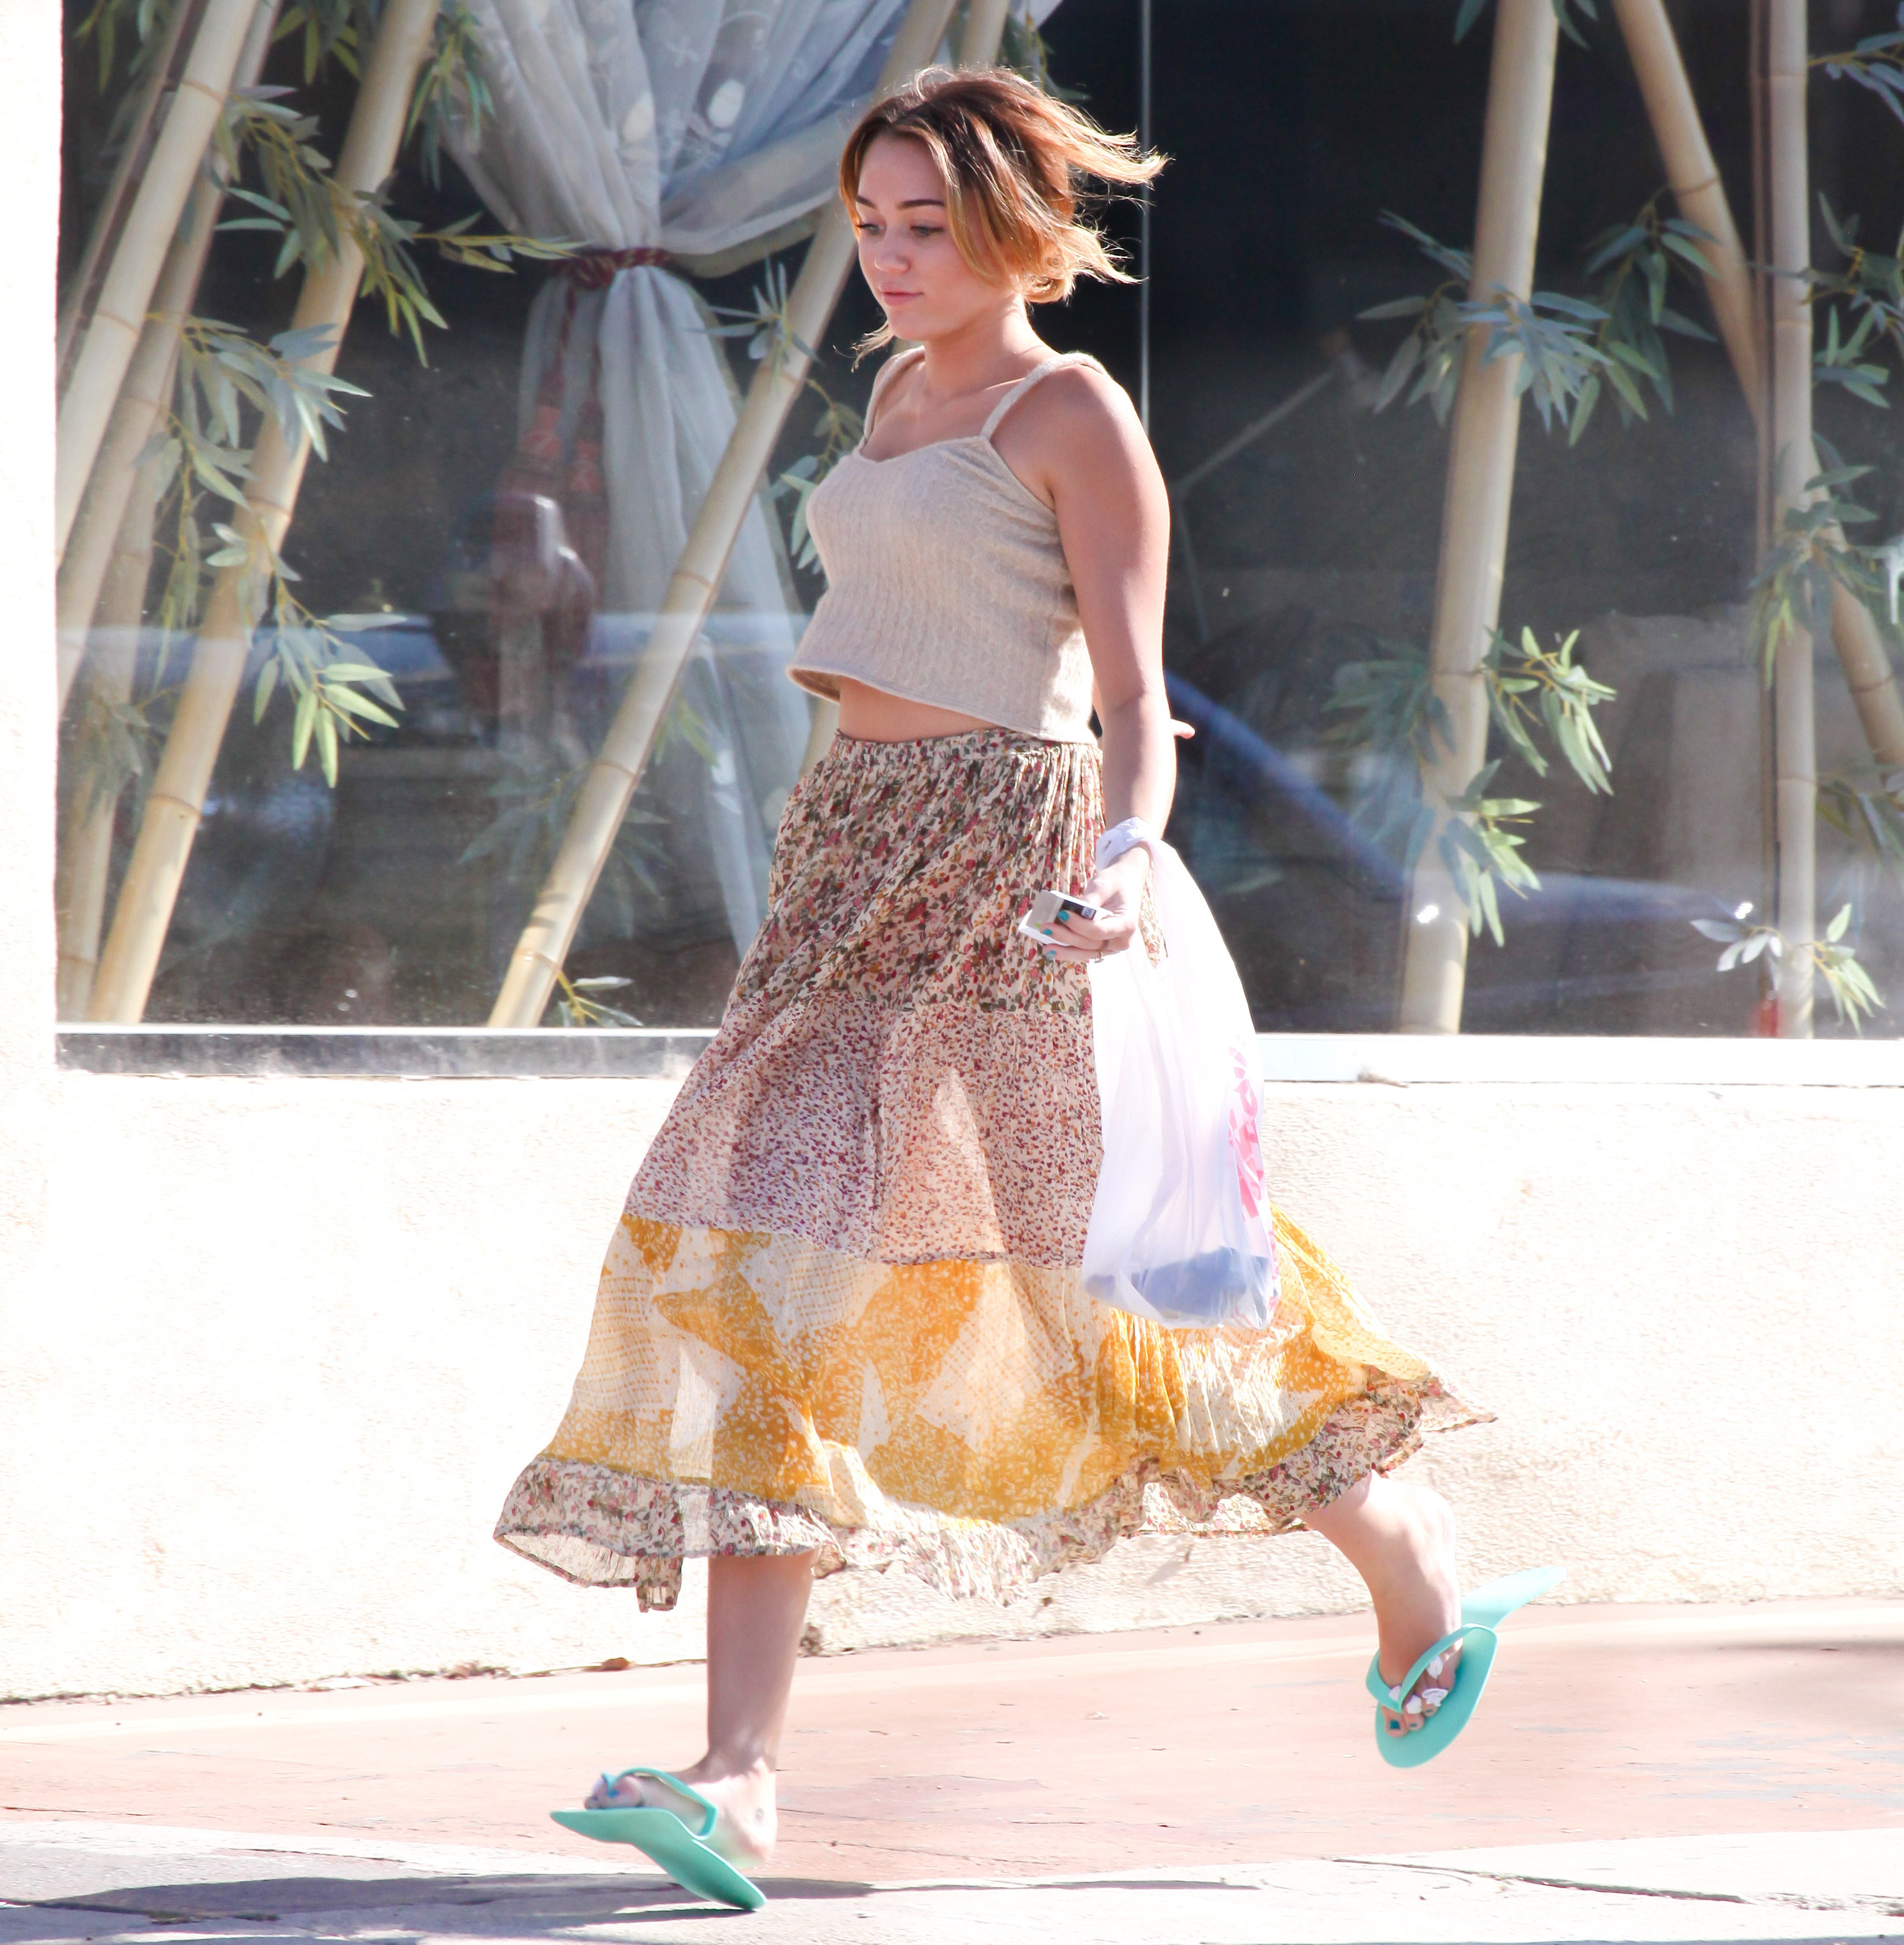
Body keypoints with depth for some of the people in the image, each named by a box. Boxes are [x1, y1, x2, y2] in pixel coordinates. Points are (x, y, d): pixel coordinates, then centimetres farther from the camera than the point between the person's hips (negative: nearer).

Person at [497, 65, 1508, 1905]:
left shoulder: (1077, 415, -6)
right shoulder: (905, 393, 16)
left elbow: (1134, 693, -14)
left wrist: (1126, 859, -30)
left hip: (1005, 855, -7)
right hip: (858, 855, 7)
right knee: (776, 1240, -8)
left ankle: (1400, 1540, 30)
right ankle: (738, 1772, -16)